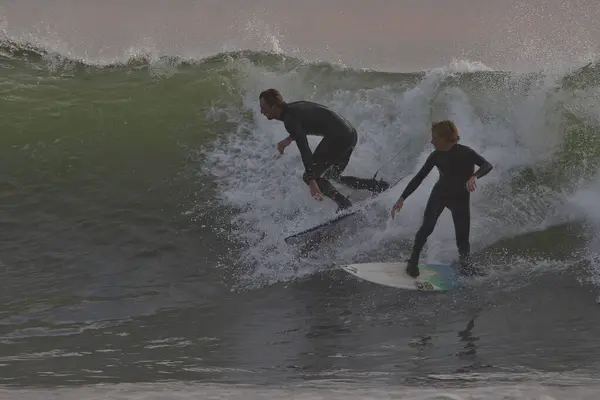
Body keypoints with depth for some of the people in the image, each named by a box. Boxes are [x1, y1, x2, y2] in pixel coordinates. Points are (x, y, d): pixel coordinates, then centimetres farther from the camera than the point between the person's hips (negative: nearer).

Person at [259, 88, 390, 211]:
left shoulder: (289, 119, -15)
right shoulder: (292, 107, 14)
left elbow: (304, 150, -23)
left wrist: (311, 182, -26)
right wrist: (289, 138, 28)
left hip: (338, 137, -10)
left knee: (310, 176, -2)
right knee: (332, 176, 24)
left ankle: (345, 205, -8)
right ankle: (377, 185, 15)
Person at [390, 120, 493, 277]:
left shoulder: (465, 153, -24)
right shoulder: (436, 156, -11)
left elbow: (487, 165, -34)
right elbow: (419, 178, -6)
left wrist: (474, 176, -54)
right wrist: (402, 198, -11)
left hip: (460, 198, -2)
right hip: (440, 194, 2)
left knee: (463, 239, -3)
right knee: (427, 227, -19)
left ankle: (466, 267, 20)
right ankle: (413, 262, -7)